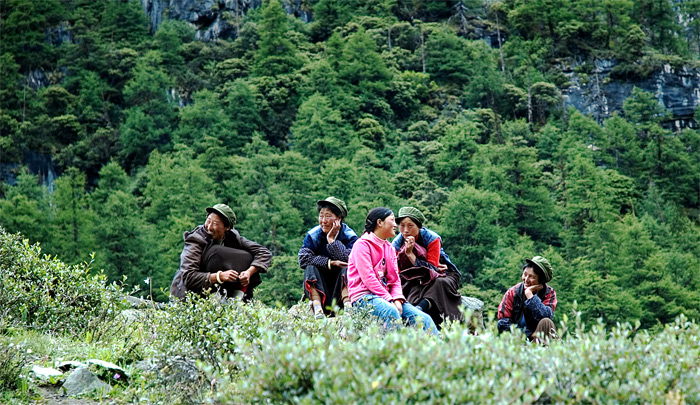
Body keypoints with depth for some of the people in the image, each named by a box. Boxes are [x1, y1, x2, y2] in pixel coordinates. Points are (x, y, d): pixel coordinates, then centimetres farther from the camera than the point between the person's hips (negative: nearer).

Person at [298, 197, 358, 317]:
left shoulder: (350, 236, -7)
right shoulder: (313, 235, -2)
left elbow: (349, 260, -26)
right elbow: (303, 259, -18)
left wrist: (332, 240, -23)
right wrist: (330, 263, -26)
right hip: (319, 287, 2)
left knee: (347, 269, -28)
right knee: (311, 268, -24)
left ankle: (348, 307, -43)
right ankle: (318, 310, -39)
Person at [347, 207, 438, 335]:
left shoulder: (389, 248, 22)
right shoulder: (362, 244, -3)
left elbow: (394, 279, 14)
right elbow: (368, 278, -13)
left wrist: (397, 299, -6)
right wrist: (389, 299, -18)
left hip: (385, 295, 7)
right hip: (364, 296, -7)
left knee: (422, 318, -16)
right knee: (391, 311, -39)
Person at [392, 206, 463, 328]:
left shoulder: (431, 238, -15)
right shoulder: (397, 243, -6)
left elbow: (433, 268, -19)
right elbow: (398, 273, -4)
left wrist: (410, 254, -28)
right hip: (414, 283, 3)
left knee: (440, 283, -39)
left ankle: (418, 309, -56)